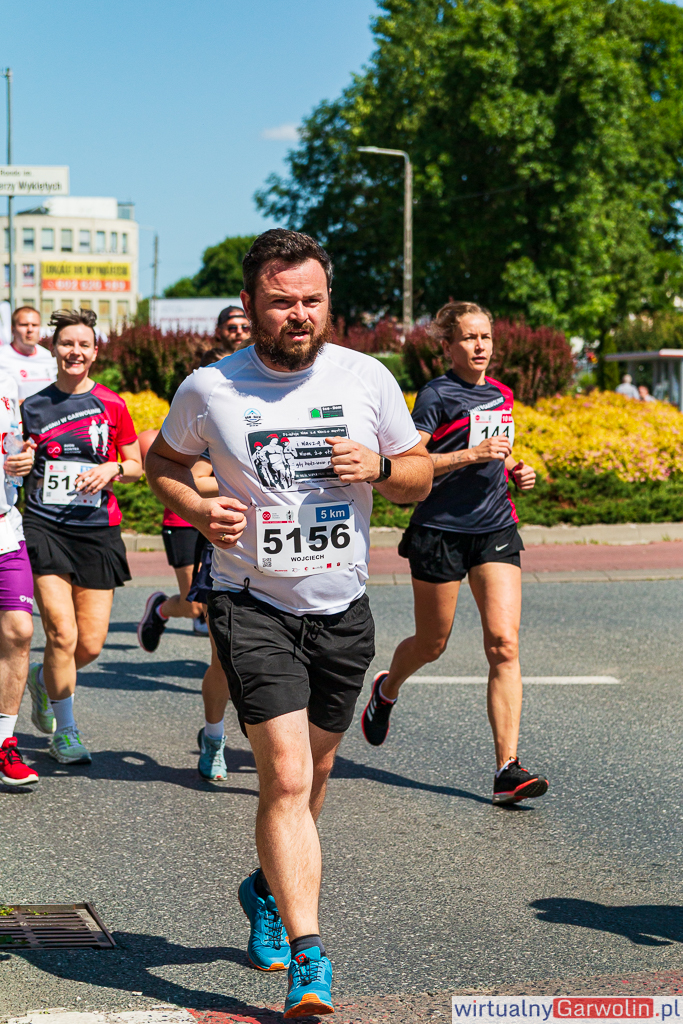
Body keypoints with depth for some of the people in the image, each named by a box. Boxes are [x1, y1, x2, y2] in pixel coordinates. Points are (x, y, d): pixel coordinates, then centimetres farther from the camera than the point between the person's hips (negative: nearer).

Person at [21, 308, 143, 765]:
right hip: (44, 526, -1)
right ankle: (65, 730, 7)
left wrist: (112, 469, -9)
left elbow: (137, 466, 10)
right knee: (62, 635, -11)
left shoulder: (112, 405, 3)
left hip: (98, 529, 1)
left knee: (91, 644, 0)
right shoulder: (34, 407, 6)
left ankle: (44, 679, 34)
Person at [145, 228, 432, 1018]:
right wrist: (197, 509, -9)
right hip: (253, 605, -3)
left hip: (343, 609, 3)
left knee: (313, 772, 16)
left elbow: (420, 478, 9)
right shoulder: (208, 390, -6)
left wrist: (380, 467, -13)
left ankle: (269, 889, 44)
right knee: (285, 778, -15)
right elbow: (162, 461, 12)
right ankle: (308, 959, -15)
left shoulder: (367, 379, -1)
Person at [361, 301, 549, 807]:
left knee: (504, 643, -10)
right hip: (441, 531, -4)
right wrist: (471, 454, -21)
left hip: (496, 529, 5)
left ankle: (508, 768, -12)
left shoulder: (501, 394, 12)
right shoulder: (437, 396, -8)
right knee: (431, 645, 11)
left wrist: (515, 471, 8)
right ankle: (387, 689, 47)